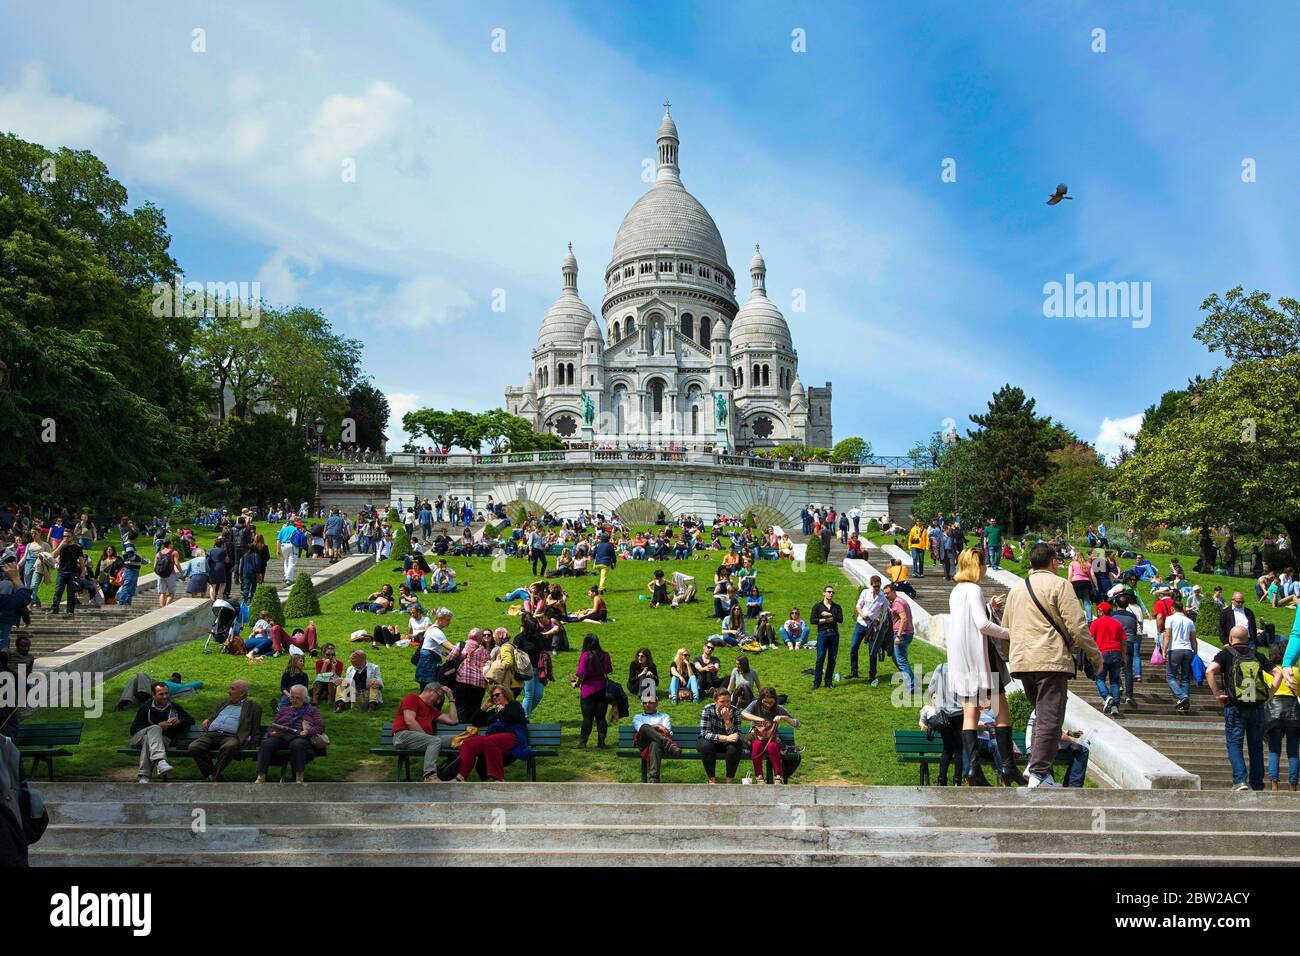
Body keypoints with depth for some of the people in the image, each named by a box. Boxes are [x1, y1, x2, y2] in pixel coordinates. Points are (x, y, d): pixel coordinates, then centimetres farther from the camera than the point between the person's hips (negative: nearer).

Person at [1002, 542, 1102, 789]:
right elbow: (1077, 625, -9)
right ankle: (1039, 774, -8)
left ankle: (1035, 763, 18)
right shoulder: (1059, 585, -4)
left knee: (1041, 714, 21)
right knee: (1050, 718, -5)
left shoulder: (1016, 589, 18)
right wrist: (1095, 654, 3)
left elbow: (1005, 628, 21)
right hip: (1051, 660, -7)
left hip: (1021, 661, 7)